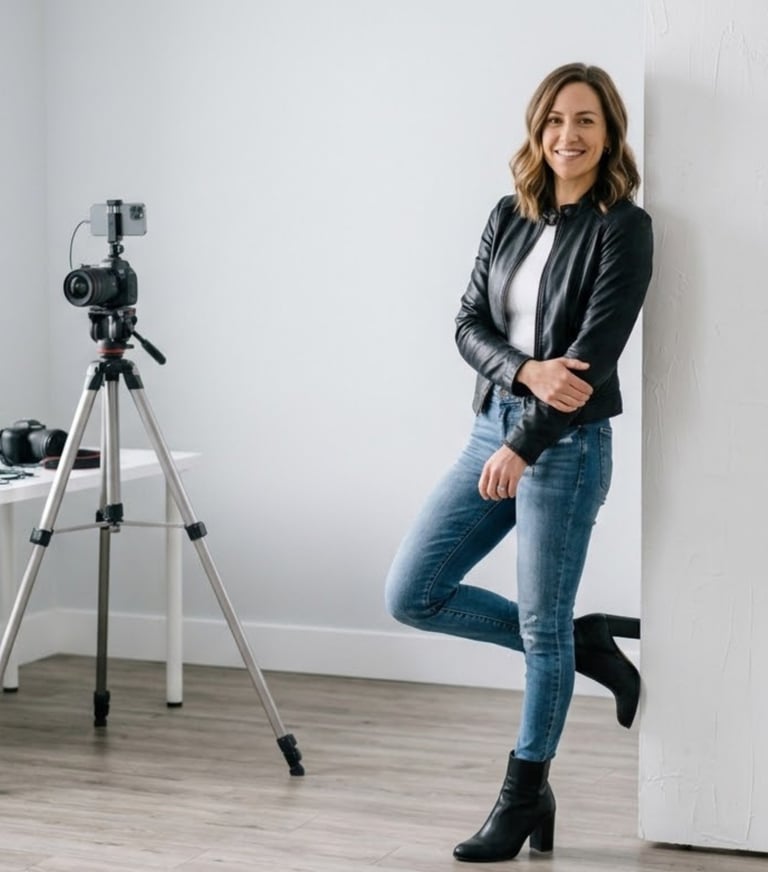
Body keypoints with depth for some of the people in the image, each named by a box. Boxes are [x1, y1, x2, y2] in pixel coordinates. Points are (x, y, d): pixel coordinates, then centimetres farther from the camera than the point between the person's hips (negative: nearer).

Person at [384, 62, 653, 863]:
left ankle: (523, 799, 18)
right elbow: (469, 325, 4)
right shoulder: (508, 217, 9)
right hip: (491, 427, 7)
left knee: (543, 624, 2)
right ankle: (583, 645, 19)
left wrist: (523, 446, -16)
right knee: (410, 595, 5)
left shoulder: (622, 228, -8)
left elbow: (594, 352, -14)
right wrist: (527, 371, -17)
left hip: (566, 445, -7)